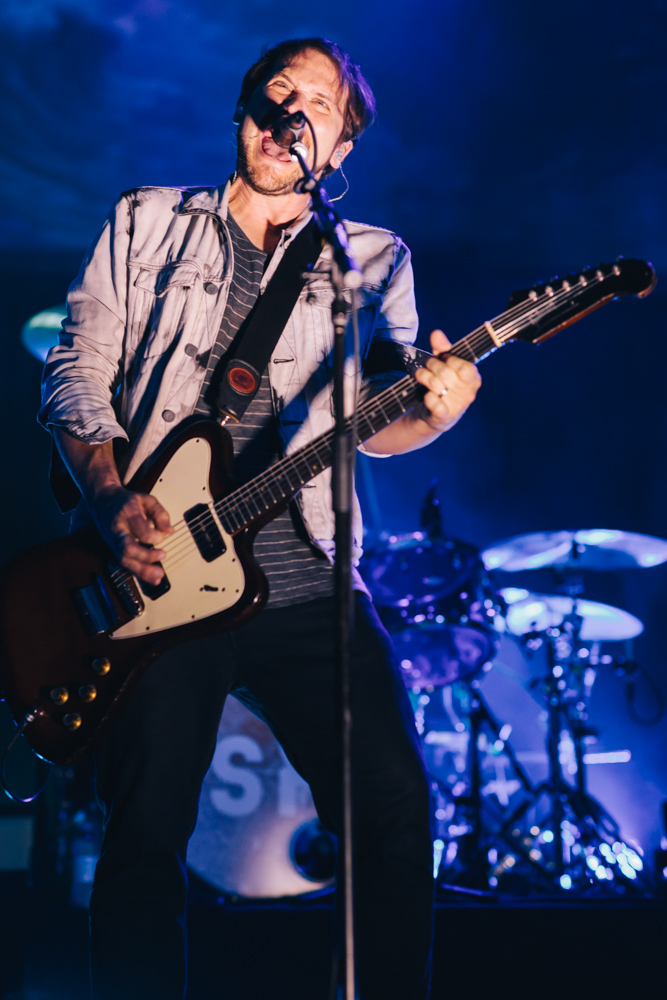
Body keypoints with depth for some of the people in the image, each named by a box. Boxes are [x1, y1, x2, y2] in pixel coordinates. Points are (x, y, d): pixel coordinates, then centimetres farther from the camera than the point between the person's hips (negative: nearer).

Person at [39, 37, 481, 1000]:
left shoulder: (373, 258, 16)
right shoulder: (147, 223, 15)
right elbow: (76, 371, 9)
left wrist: (430, 411, -22)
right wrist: (111, 497, -9)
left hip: (306, 572, 1)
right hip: (159, 571, 0)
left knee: (395, 804, -11)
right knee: (145, 832, -5)